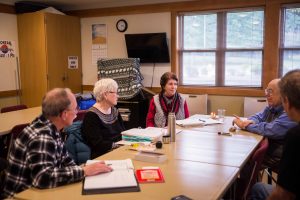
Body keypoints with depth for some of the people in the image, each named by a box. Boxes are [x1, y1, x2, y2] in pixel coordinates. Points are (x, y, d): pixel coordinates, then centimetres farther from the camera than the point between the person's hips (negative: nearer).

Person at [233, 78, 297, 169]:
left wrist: (245, 125, -18)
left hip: (278, 157, -8)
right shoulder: (271, 107, 8)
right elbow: (258, 117, 15)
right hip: (266, 149, 8)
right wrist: (250, 121, -12)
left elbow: (271, 130, -29)